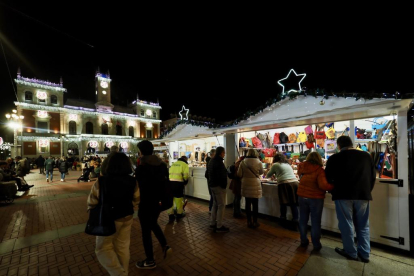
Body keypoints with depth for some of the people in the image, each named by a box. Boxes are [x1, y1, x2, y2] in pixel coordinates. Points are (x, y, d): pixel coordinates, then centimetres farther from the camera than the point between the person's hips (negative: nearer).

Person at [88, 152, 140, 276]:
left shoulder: (101, 181, -22)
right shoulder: (133, 182, -13)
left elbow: (92, 202, -10)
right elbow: (136, 201, 1)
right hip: (126, 217, 4)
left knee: (103, 248, 17)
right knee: (123, 247, 21)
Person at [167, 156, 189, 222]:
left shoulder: (173, 164, 22)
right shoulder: (184, 164, 5)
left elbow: (169, 173, 15)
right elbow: (186, 175, -7)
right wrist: (185, 182, 10)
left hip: (169, 182, 5)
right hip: (178, 182, -5)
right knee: (179, 199, 11)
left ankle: (171, 216, 22)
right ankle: (179, 214, 26)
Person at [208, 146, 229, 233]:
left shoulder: (211, 161, 11)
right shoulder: (219, 162, -20)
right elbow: (222, 175, -23)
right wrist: (224, 185, -12)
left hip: (212, 185, 10)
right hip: (218, 186, -10)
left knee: (215, 204, 18)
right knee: (221, 205, 0)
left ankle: (213, 223, 27)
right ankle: (219, 226, 8)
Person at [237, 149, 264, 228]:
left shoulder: (243, 162, -5)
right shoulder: (259, 162, -7)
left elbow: (239, 174, -2)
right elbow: (261, 172, 10)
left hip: (246, 184, 2)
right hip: (255, 184, -2)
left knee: (248, 203, 12)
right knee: (255, 204, 9)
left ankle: (249, 221, 23)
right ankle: (255, 222, 19)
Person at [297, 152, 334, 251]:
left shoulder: (302, 167, -3)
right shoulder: (319, 170, -15)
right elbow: (323, 185, -23)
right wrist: (333, 187, -8)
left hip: (302, 196, 4)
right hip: (315, 198, -3)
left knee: (303, 219, 16)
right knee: (315, 222, 10)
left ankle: (303, 241, 28)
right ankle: (316, 244, 21)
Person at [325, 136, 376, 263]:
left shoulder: (334, 158, -8)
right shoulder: (366, 156, 5)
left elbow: (328, 178, -2)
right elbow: (373, 176, 10)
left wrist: (335, 189, 17)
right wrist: (367, 191, 21)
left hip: (343, 195, -4)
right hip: (363, 195, 4)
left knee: (346, 224, 9)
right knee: (363, 225, 17)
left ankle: (351, 252, 20)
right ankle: (365, 253, 24)